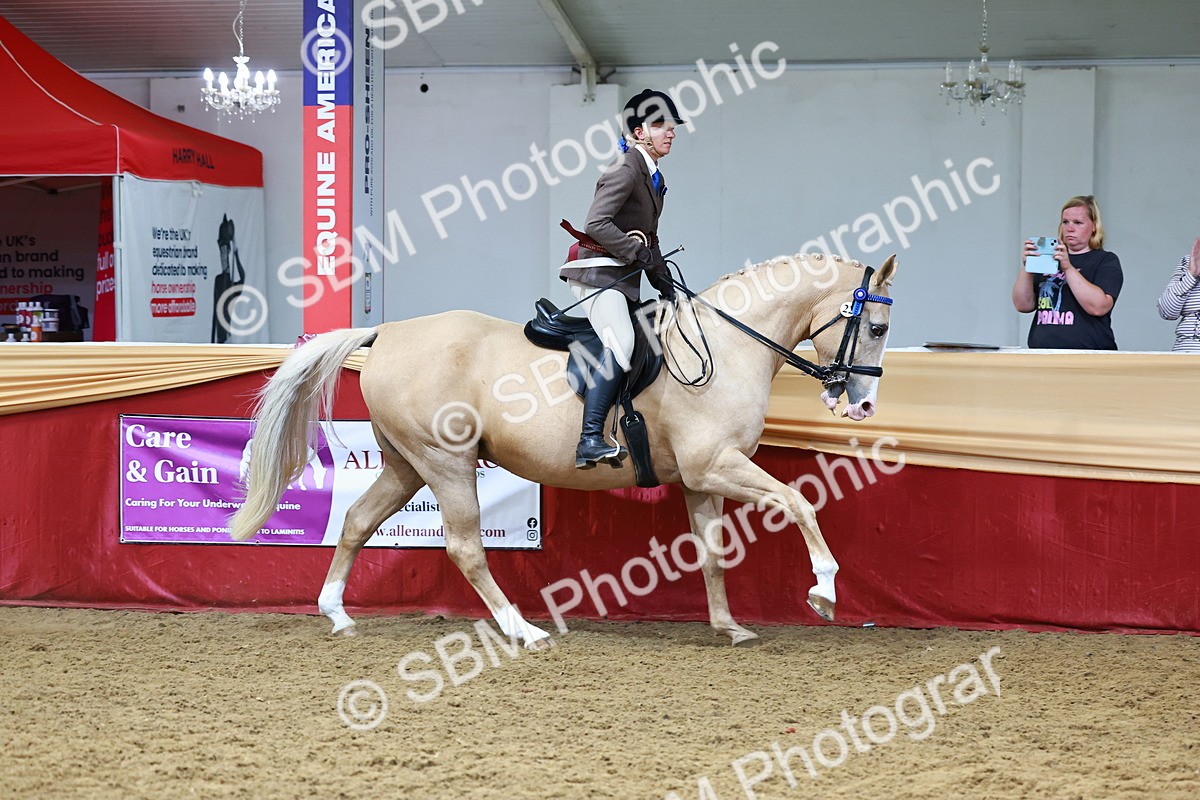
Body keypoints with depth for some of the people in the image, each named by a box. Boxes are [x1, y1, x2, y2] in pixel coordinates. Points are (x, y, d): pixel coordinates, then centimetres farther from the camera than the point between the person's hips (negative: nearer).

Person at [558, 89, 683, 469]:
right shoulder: (626, 170, -11)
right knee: (620, 343, -26)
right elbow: (597, 224, -21)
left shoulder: (652, 176, 18)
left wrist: (663, 281, 15)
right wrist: (639, 253, -18)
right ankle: (590, 439, -33)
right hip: (597, 271, -11)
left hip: (621, 277, 11)